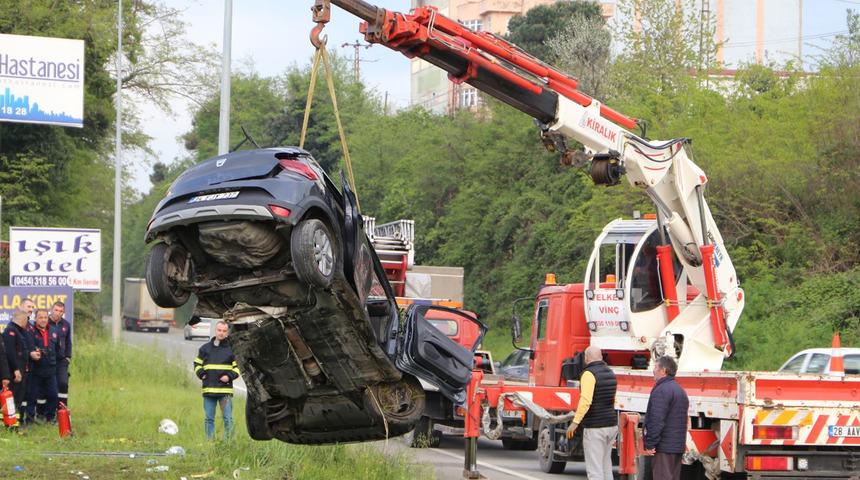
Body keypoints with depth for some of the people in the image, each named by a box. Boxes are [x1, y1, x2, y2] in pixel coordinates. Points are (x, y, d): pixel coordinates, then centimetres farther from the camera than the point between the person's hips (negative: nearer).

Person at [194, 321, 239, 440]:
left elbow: (238, 367, 6)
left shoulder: (232, 348, 3)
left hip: (225, 390, -3)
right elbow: (197, 363, 20)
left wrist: (230, 376, -9)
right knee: (209, 419, 6)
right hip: (208, 389, 3)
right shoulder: (205, 348, 11)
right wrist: (201, 374, 2)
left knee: (228, 419, -4)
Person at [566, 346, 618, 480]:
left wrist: (575, 422, -24)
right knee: (606, 465, 16)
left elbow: (585, 400, -25)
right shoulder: (610, 373, 12)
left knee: (594, 469, -7)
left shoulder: (589, 374, -14)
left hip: (594, 428, -8)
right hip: (611, 424, 8)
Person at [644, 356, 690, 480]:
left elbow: (657, 421, -22)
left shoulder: (661, 390, -15)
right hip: (678, 446, 10)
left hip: (663, 447, -10)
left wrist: (650, 445, -18)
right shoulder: (680, 391, 18)